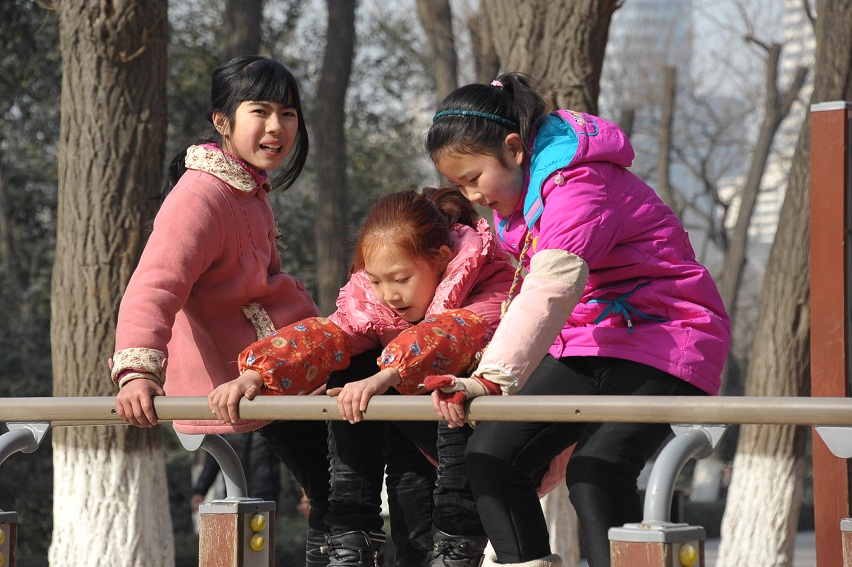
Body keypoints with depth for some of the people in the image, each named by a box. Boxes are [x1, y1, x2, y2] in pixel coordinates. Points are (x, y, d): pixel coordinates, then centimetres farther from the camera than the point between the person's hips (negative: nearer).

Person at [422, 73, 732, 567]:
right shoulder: (523, 186, 9)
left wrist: (492, 377, -48)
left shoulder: (581, 184, -23)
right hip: (586, 345, 10)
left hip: (663, 342, -10)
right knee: (491, 451, -2)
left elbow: (553, 286, -38)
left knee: (595, 471, -30)